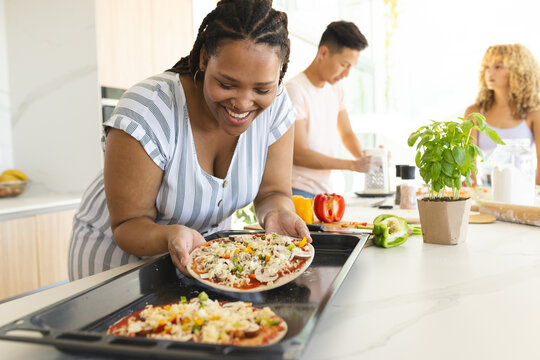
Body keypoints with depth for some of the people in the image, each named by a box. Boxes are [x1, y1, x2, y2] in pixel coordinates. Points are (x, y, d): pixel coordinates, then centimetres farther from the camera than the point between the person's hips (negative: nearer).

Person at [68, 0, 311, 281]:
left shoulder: (274, 106, -15)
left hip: (209, 248, 3)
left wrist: (277, 213, -30)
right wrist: (171, 236, -41)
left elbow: (272, 192, -8)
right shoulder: (148, 111, -27)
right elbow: (128, 225, -21)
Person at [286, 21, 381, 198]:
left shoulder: (336, 89, 11)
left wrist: (363, 156, -2)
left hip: (325, 190, 7)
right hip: (299, 190, -7)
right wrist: (354, 165, -18)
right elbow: (298, 154, -19)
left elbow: (346, 134, 20)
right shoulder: (295, 90, -14)